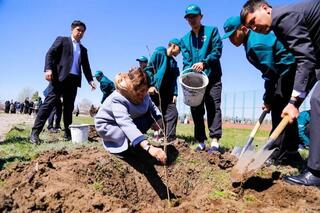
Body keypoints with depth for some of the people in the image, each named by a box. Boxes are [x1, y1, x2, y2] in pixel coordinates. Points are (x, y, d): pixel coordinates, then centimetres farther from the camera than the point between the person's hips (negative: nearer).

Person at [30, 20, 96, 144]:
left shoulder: (83, 49, 24)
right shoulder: (62, 40, 11)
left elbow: (86, 67, 22)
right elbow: (50, 54, -1)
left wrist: (90, 80, 7)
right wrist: (48, 69, -17)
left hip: (74, 80, 5)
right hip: (60, 77, -5)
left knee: (69, 107, 5)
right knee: (49, 103, -11)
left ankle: (68, 134, 8)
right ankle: (35, 133, -10)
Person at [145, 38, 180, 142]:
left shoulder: (173, 62, 20)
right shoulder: (159, 53, 1)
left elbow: (173, 79, 17)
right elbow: (149, 68, -7)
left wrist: (175, 93, 5)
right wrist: (151, 85, -17)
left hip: (167, 93, 7)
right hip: (155, 91, -6)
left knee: (173, 113, -2)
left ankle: (170, 139, 2)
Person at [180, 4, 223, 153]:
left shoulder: (212, 31, 8)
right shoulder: (185, 39, 16)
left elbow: (217, 51, -4)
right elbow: (186, 61, 5)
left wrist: (204, 63, -20)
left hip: (212, 78, -3)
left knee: (213, 108, -12)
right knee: (196, 111, 3)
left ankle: (215, 142, -15)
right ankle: (200, 142, 11)